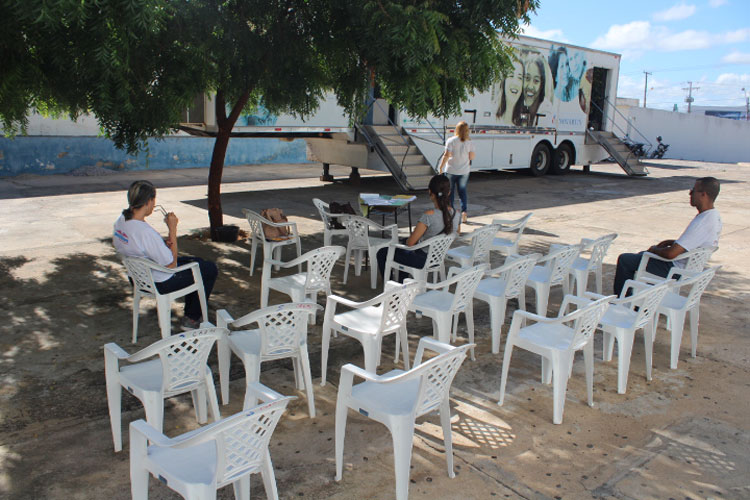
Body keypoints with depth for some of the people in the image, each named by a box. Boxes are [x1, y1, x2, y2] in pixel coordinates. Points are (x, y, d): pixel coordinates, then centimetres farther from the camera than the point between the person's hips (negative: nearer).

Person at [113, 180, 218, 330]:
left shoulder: (120, 221, -7)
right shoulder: (146, 232, -36)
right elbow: (171, 264, -25)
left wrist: (164, 244, -6)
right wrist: (173, 229, -23)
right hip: (160, 284, -9)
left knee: (198, 262, 26)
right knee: (210, 269, 9)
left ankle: (189, 312, 36)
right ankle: (192, 319, 20)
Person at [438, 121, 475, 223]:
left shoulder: (451, 141, -11)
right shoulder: (470, 142, -3)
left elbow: (446, 155, -15)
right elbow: (472, 157, -3)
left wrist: (441, 167, -7)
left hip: (451, 170, -2)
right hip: (464, 171, 2)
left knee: (450, 191, 9)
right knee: (463, 191, 13)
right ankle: (464, 211, 1)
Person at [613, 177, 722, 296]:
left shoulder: (701, 223, -30)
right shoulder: (715, 216, 3)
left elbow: (671, 253, -31)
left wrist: (654, 249, -11)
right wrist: (672, 242, 9)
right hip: (690, 266, 10)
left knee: (624, 260, -4)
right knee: (642, 254, 28)